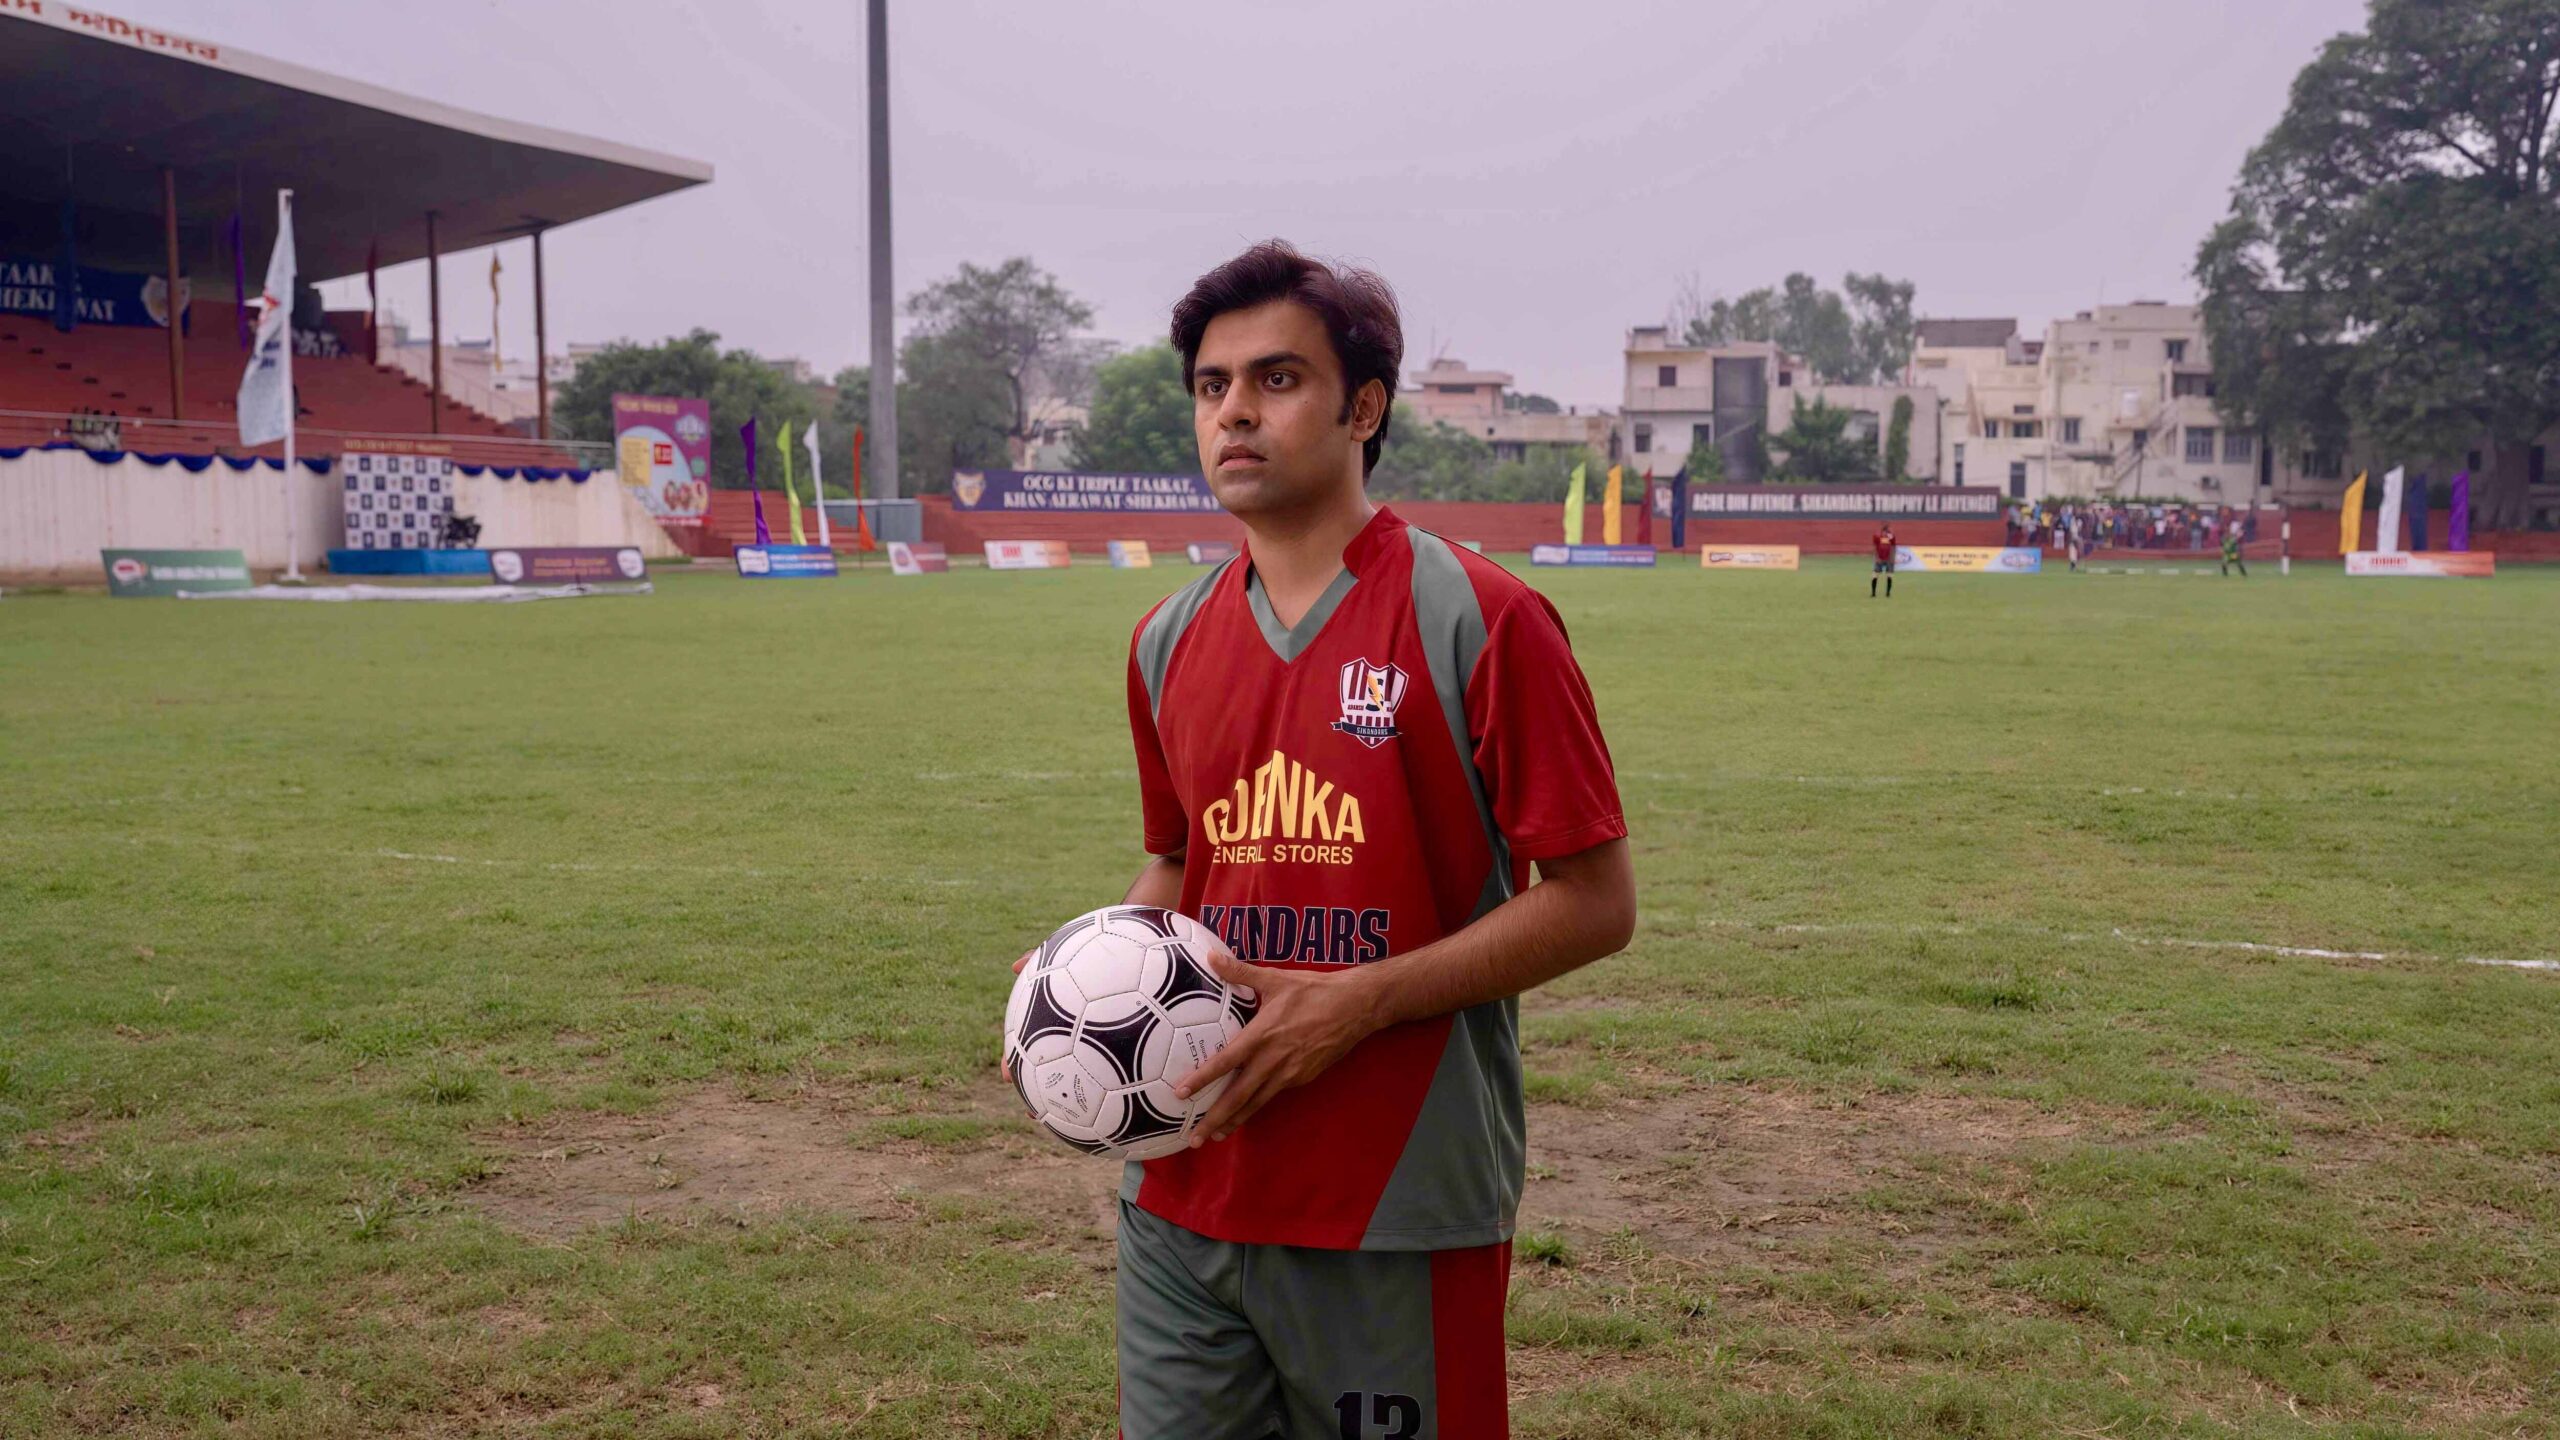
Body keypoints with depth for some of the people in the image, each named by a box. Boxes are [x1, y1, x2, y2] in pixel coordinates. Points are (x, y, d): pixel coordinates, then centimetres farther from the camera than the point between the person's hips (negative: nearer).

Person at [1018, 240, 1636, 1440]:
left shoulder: (1482, 622, -11)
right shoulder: (1169, 643, 7)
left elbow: (1594, 902, -10)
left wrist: (1358, 1001, -18)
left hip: (1402, 1217, -4)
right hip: (1184, 1199, 5)